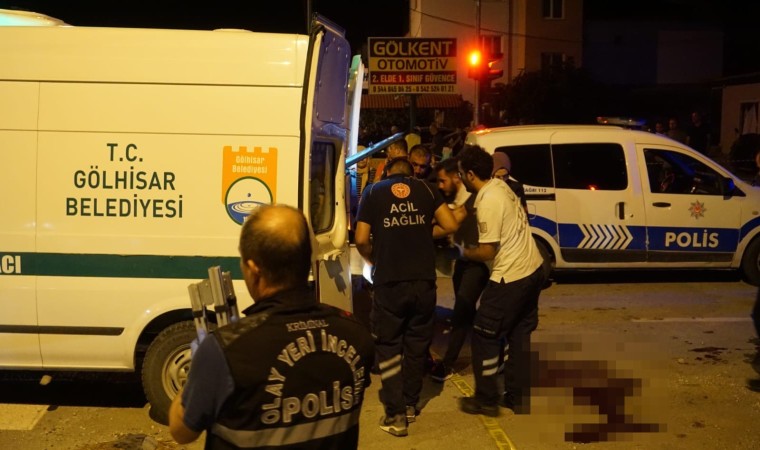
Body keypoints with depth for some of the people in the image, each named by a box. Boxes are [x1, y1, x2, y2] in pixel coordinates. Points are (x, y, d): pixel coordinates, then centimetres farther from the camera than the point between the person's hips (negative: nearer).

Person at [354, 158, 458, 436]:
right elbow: (450, 226, 4)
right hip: (423, 280, 2)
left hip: (389, 281, -2)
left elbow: (361, 239, -1)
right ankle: (411, 404, 30)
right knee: (417, 343, 18)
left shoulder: (373, 192, 6)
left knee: (388, 345, 10)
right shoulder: (426, 189, 11)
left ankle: (395, 414, 7)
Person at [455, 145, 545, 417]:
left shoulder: (488, 202, -22)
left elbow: (487, 252, -19)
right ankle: (518, 397, 27)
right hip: (532, 270, 9)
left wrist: (463, 252, -2)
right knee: (520, 334, 17)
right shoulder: (500, 186, 6)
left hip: (510, 277, -9)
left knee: (484, 336, 5)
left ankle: (486, 400, 16)